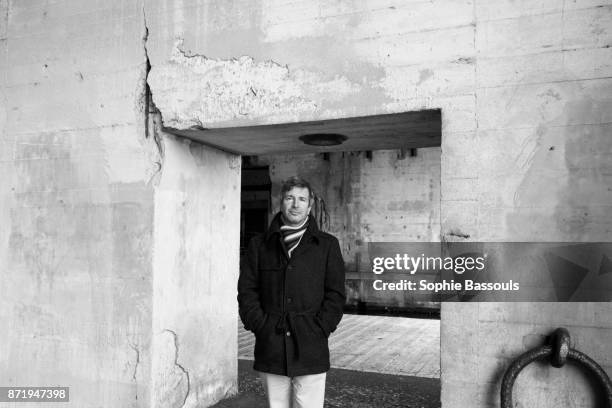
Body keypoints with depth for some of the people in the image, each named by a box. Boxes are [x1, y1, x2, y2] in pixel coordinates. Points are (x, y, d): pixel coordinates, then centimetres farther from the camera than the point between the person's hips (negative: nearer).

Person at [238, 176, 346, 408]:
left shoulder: (327, 245, 6)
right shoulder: (259, 245, 9)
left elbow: (335, 294, 3)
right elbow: (247, 290, 6)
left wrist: (318, 329, -8)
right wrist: (260, 326, -6)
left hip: (310, 352, -1)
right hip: (270, 350, 2)